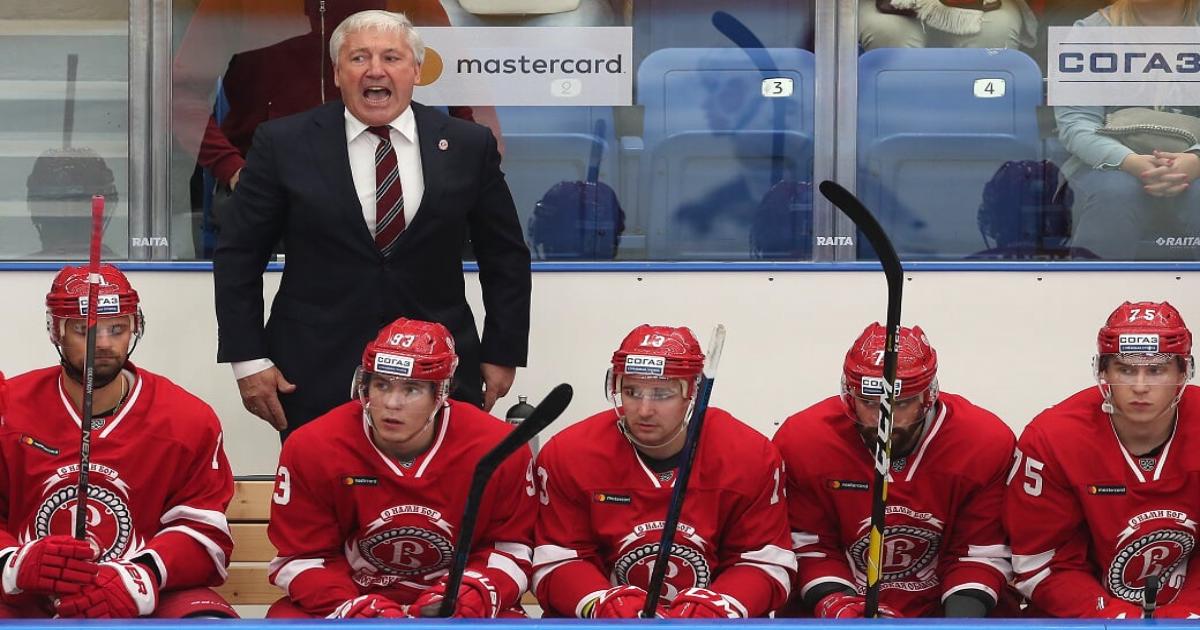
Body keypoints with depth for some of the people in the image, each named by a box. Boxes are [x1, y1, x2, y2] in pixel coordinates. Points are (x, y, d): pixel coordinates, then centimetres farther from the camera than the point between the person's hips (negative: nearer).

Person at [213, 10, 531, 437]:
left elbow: (506, 257, 11)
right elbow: (238, 255, 3)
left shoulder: (469, 145, 3)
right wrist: (248, 360, -3)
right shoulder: (283, 144, 0)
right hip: (316, 377, -1)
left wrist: (503, 354, 7)